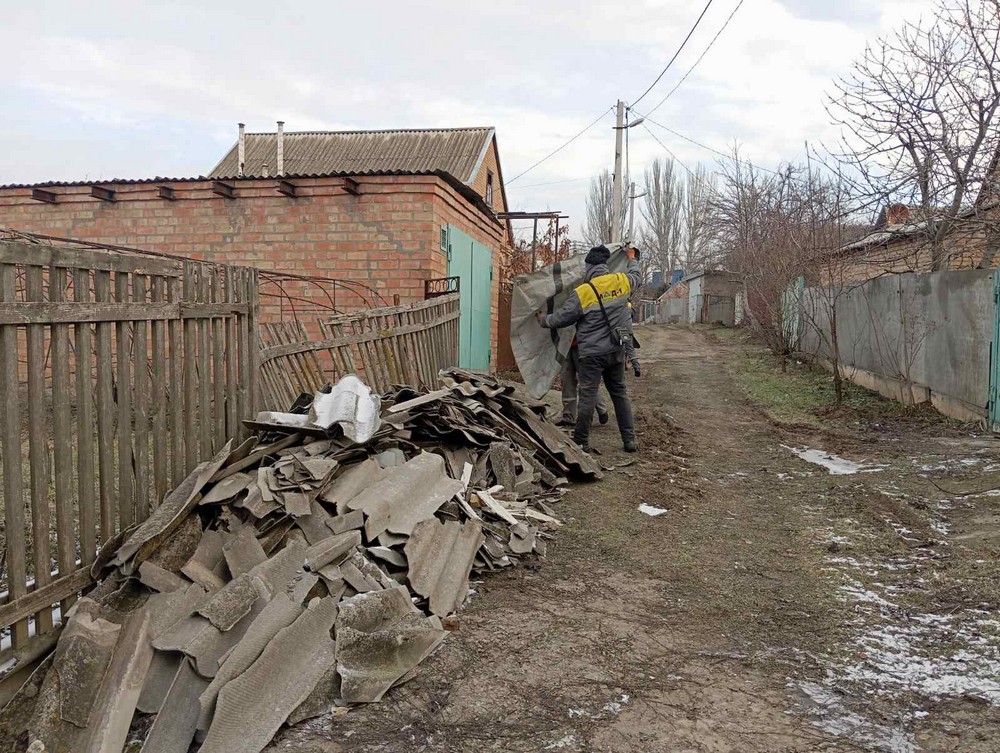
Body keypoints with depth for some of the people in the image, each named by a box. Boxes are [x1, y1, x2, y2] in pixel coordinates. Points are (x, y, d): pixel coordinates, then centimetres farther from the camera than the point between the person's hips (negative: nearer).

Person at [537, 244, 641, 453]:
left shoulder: (582, 292, -13)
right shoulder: (621, 281, 0)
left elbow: (561, 318, -4)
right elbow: (635, 275, 25)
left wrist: (543, 320, 15)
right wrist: (632, 259, 45)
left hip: (593, 353, -5)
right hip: (616, 349, 5)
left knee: (588, 396, 0)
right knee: (619, 392, 15)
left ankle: (581, 441, 8)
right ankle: (629, 439, 17)